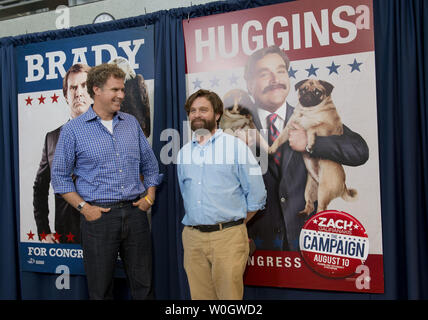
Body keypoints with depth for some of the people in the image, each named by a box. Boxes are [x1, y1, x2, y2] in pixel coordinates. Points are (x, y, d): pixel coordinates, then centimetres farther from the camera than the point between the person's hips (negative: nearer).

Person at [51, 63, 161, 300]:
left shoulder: (131, 123, 10)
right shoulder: (73, 129, -1)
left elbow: (150, 164, 17)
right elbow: (60, 176, 0)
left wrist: (149, 196, 4)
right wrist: (83, 207, -9)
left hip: (135, 213, 3)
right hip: (98, 216, -3)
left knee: (143, 285, 11)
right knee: (100, 290, 8)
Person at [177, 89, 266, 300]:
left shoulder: (236, 146, 0)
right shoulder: (183, 153, 14)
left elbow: (256, 195, 0)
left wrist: (235, 224, 6)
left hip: (227, 237, -4)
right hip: (192, 238, 4)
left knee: (229, 294, -2)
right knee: (199, 295, 9)